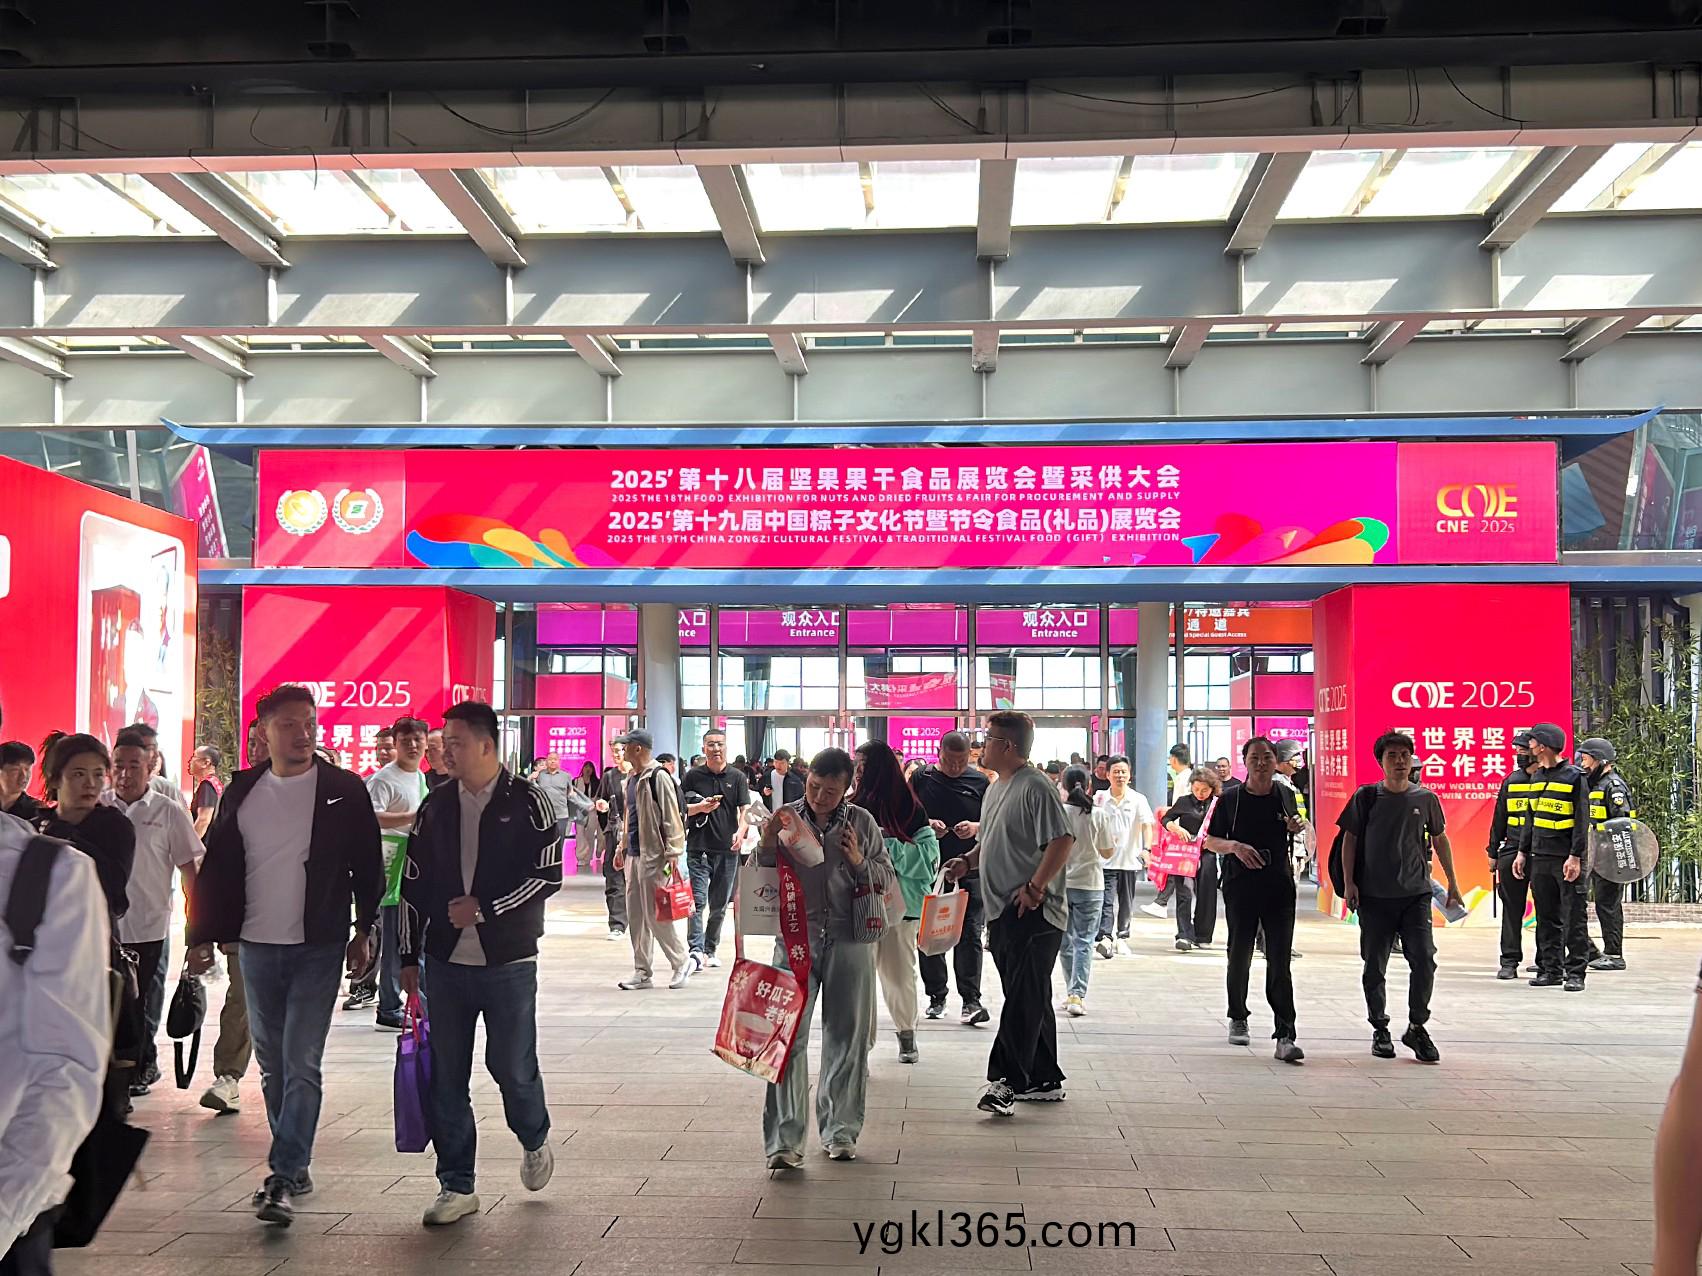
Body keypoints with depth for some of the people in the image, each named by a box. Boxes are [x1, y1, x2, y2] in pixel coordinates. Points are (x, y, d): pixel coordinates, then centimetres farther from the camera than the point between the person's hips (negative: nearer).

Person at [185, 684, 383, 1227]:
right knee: (273, 1065, 12)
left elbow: (369, 866, 1)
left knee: (301, 1065, -9)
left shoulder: (344, 790, -3)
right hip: (257, 947, 4)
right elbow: (216, 867, 9)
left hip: (318, 948, -4)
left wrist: (363, 932, 0)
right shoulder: (241, 792, 5)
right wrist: (202, 935, 6)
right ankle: (296, 1165, 24)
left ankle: (283, 1178, -8)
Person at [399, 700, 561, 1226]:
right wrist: (409, 956, 10)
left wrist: (484, 907, -16)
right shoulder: (436, 808, 8)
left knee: (511, 1065, 1)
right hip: (445, 961, 4)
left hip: (508, 961, -4)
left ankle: (534, 1142, 32)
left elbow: (548, 875, -11)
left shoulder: (527, 802, -5)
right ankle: (456, 1187, 17)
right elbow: (413, 886, 12)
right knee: (445, 1075, 5)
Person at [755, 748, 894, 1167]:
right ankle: (784, 1140, -3)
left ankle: (840, 1129, 23)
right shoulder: (784, 819, 2)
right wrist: (767, 845, -11)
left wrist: (860, 863, -8)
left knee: (846, 1037, 8)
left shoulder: (862, 823, 5)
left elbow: (889, 880, 11)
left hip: (849, 941, 1)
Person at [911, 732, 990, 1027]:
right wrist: (926, 825, -12)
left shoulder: (980, 782, 6)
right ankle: (936, 997, 18)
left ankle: (971, 1001, -5)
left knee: (970, 935, -5)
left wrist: (977, 827, -12)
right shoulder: (922, 779, 5)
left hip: (969, 871, -1)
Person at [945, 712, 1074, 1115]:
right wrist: (968, 861, 10)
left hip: (1033, 914, -10)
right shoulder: (996, 788, 17)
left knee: (1023, 1001, -10)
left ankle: (1006, 1081, -13)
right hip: (1003, 913, 10)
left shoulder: (1035, 787, -13)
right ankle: (1045, 1080, 24)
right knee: (1032, 999, 16)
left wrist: (1034, 888, -23)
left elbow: (1062, 841, -21)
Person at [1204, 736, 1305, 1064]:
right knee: (1240, 957, 11)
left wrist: (1296, 828, 0)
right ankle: (1238, 1019, 32)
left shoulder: (1285, 796, 8)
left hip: (1279, 887, 1)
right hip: (1241, 887, 0)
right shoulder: (1231, 799, 1)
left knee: (1280, 963, -6)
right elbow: (1210, 840, 4)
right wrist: (1235, 846, -15)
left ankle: (1285, 1037, -10)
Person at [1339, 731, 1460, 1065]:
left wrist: (1452, 882, 16)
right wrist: (1349, 882, -4)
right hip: (1374, 896, -1)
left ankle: (1417, 1027, 8)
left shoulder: (1425, 798, 4)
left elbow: (1440, 840, 15)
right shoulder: (1366, 797, 0)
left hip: (1416, 893, 1)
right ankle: (1380, 1029, 18)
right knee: (1375, 966, 5)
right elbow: (1350, 840, 4)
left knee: (1424, 960, -7)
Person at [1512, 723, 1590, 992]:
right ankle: (1550, 970, 15)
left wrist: (1575, 857, -17)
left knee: (1574, 919, -2)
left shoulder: (1575, 777, -6)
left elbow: (1581, 821, -10)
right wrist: (1522, 852, 16)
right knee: (1546, 919, 9)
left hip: (1567, 860, -7)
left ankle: (1575, 973, 1)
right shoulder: (1536, 777, 14)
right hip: (1540, 858, 7)